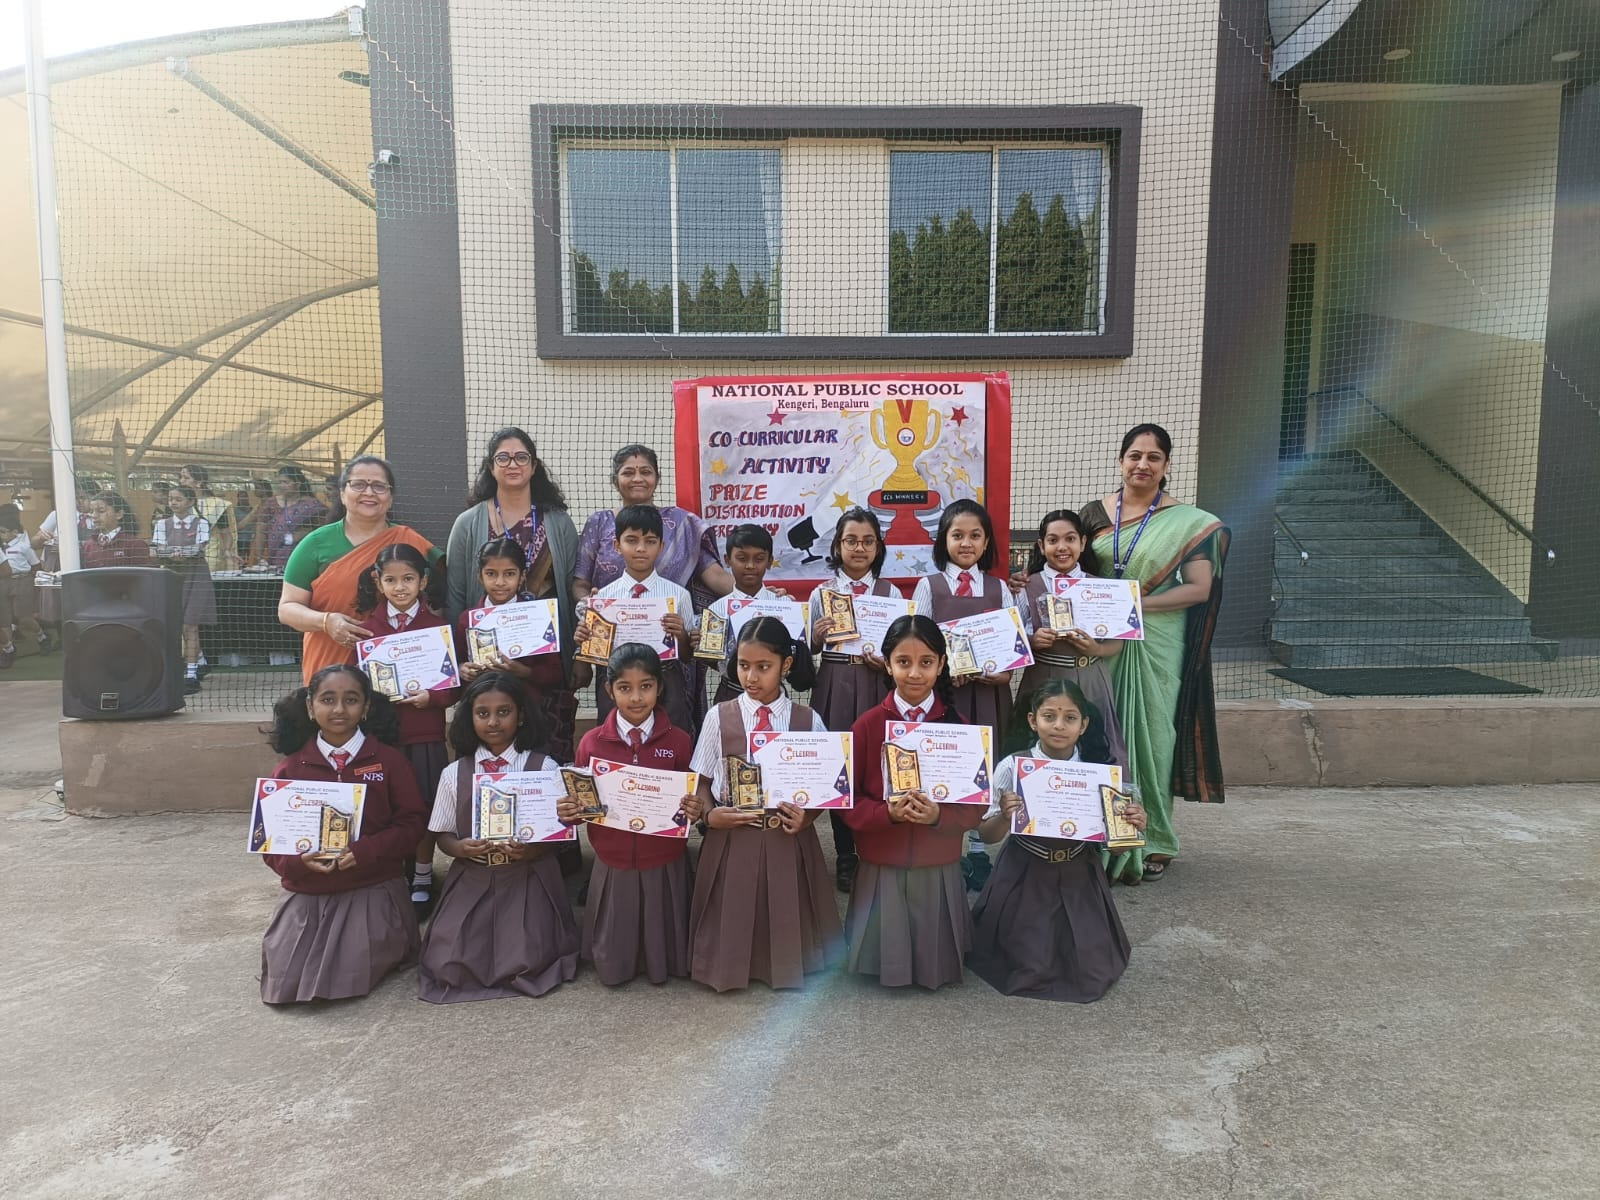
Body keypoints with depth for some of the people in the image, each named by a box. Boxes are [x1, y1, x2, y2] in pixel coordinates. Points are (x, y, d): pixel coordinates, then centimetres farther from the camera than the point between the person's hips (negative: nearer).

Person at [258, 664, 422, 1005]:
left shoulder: (389, 760, -4)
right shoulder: (290, 768, 2)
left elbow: (410, 824, -6)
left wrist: (364, 852, -21)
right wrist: (299, 860, -18)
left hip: (373, 891, -2)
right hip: (307, 894, 3)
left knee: (350, 979, -14)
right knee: (284, 986, -4)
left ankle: (391, 941, 19)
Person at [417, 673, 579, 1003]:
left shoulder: (544, 768, -4)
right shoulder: (454, 774, 3)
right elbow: (443, 836, 8)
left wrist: (532, 850, -21)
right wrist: (461, 848, -15)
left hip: (526, 879, -2)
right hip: (471, 880, 2)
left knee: (525, 965, -16)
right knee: (449, 966, -10)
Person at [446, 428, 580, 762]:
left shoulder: (559, 522, 6)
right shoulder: (469, 524, 4)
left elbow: (573, 590, 8)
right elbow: (454, 597, 5)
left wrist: (578, 658, 4)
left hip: (549, 658, 1)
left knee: (554, 750, -1)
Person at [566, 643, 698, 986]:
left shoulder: (679, 741, -7)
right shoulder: (592, 742, -5)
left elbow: (693, 800, 2)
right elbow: (581, 803, 4)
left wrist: (695, 811, -19)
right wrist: (569, 813, -17)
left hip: (665, 865, -1)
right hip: (614, 865, 1)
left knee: (663, 950, 14)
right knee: (611, 964, 12)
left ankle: (660, 966, 44)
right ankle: (616, 967, 43)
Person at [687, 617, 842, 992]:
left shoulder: (807, 720, -3)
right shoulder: (719, 717, -3)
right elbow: (702, 781, 5)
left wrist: (808, 816, -15)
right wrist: (710, 814, -13)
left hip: (788, 838, 0)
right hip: (732, 838, 0)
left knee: (786, 917, 11)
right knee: (732, 917, 8)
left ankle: (788, 967, 36)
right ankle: (731, 967, 34)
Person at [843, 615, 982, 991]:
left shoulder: (958, 726, -6)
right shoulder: (868, 725, -9)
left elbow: (976, 807, -3)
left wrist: (939, 815, -23)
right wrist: (887, 812, -23)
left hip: (939, 870, 1)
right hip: (881, 868, 0)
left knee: (935, 961, 14)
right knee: (884, 959, 12)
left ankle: (932, 975, 44)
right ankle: (890, 973, 43)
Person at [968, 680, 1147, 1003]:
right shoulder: (1012, 767, -14)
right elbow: (988, 836, -7)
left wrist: (1131, 827, -21)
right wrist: (1004, 817, -29)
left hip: (1079, 880, 2)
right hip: (1025, 879, -2)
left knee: (1092, 975, 4)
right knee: (1031, 971, 1)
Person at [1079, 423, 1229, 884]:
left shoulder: (1188, 522, 0)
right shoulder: (1093, 513, 6)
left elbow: (1200, 587, -6)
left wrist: (1139, 603, -17)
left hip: (1155, 647, -2)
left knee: (1150, 736, 3)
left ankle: (1152, 840, 17)